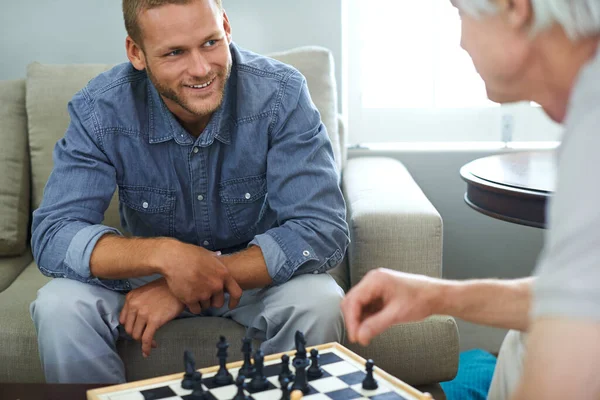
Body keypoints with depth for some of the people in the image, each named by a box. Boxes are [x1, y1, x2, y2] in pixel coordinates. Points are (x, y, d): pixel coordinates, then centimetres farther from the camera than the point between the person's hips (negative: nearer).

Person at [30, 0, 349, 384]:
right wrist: (165, 254, -41)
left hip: (257, 271, -1)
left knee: (319, 302, -31)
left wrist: (179, 289, -34)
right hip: (149, 274, 1)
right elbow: (52, 236, -22)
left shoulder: (282, 95, -23)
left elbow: (324, 232, -29)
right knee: (59, 306, -24)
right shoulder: (100, 110, -19)